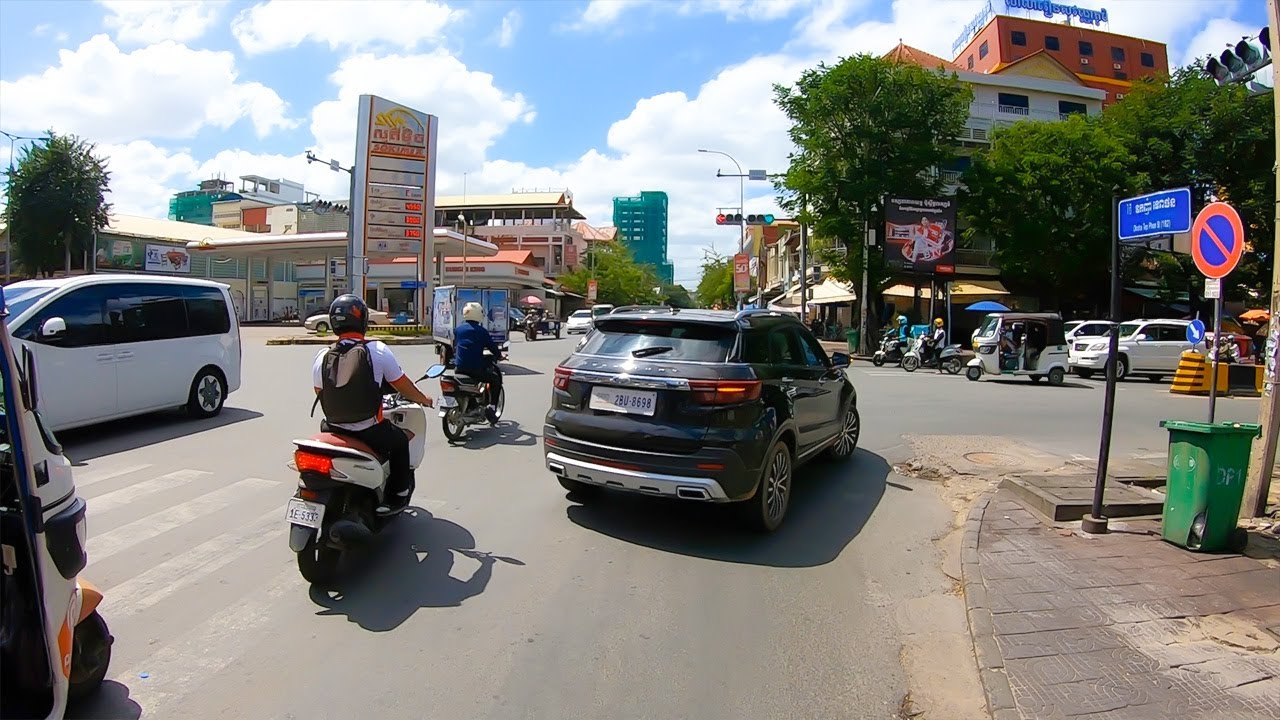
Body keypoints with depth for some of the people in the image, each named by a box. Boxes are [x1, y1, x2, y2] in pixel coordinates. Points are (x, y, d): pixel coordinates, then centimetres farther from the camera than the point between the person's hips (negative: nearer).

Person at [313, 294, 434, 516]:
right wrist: (424, 400, 17)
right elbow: (403, 386, -3)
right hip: (370, 432, -4)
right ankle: (395, 497, 23)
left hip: (335, 429, 5)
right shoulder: (377, 350, -11)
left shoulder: (322, 357, 0)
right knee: (400, 441, 24)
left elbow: (320, 394, 11)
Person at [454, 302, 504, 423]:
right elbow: (492, 346, -1)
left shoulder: (458, 329, 9)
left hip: (459, 368, 5)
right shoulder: (481, 331, -5)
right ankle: (491, 407, 3)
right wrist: (499, 355, 19)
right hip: (476, 368, -5)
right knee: (496, 378, 16)